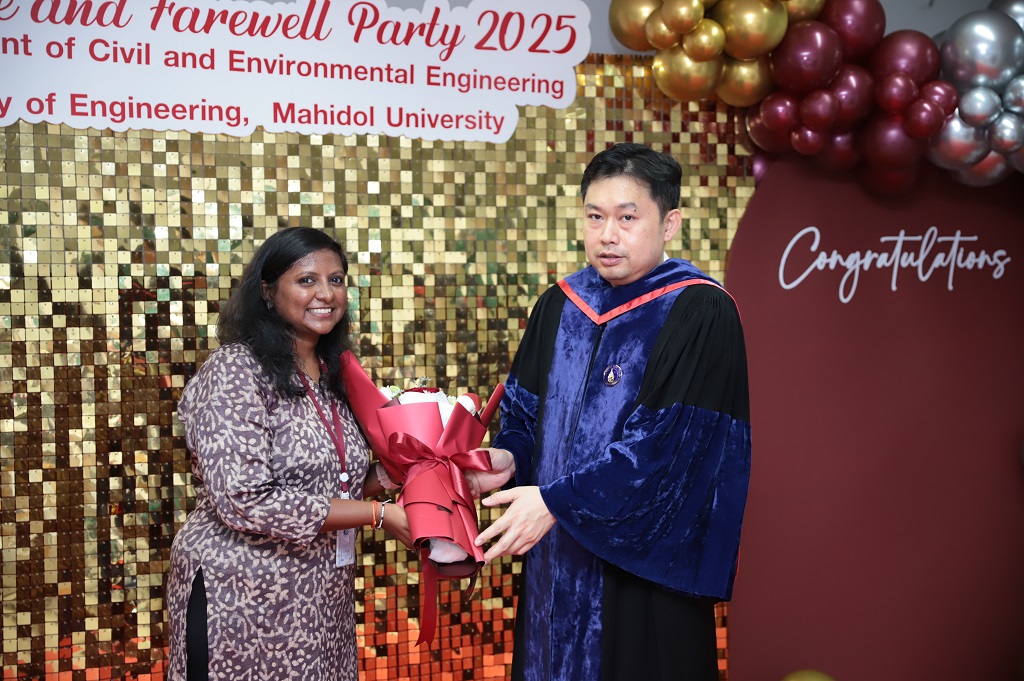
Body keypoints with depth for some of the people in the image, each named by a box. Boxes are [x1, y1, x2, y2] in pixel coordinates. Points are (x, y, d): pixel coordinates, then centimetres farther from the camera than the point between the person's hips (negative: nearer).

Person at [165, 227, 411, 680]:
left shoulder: (330, 376, 9)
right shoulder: (235, 370, -14)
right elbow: (246, 502, -22)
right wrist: (376, 514, -19)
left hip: (322, 600, 7)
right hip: (243, 599, -7)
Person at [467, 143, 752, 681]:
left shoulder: (700, 313, -12)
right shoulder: (560, 305, 6)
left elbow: (667, 444, -20)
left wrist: (556, 500, -24)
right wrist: (509, 459, -8)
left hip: (645, 563, -5)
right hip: (554, 556, 5)